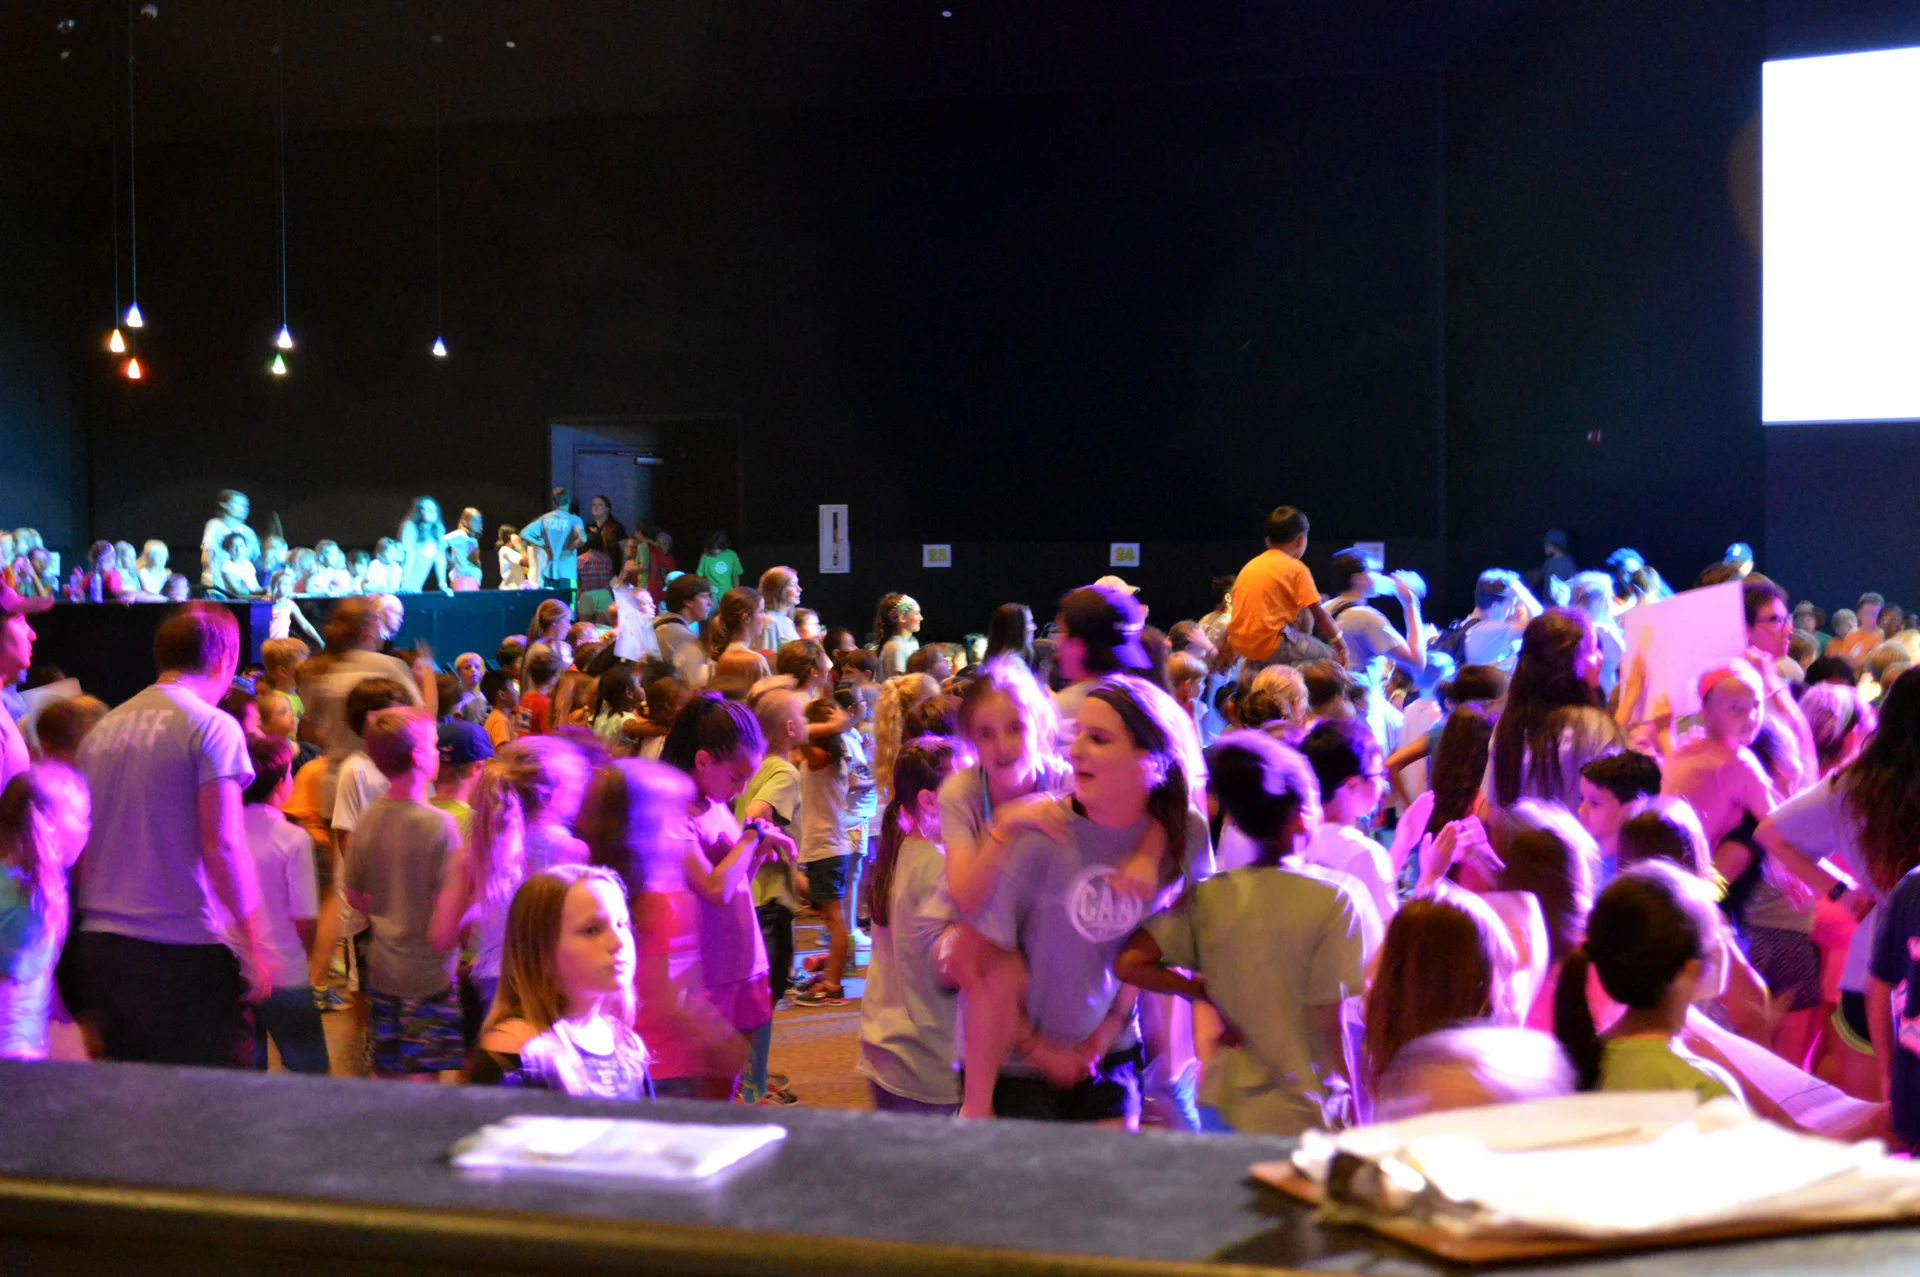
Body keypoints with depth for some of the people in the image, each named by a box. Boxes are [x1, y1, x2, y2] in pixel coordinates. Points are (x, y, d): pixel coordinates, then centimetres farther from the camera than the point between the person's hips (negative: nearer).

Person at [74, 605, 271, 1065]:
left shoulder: (103, 729, 11)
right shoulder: (213, 728, -8)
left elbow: (83, 847, 16)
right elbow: (222, 845, -15)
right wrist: (255, 945, -10)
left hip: (102, 948, 7)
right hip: (186, 953, -6)